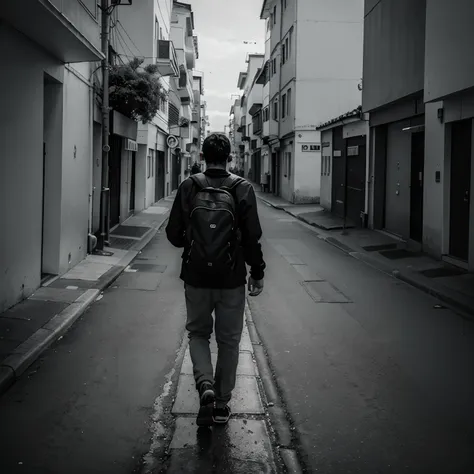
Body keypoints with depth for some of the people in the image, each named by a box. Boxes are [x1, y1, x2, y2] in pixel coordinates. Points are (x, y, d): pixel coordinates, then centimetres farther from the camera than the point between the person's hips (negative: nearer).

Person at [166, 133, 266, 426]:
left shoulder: (189, 188, -4)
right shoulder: (242, 190, -7)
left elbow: (174, 234, 0)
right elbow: (252, 238, -9)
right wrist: (258, 273, 2)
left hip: (196, 278, 1)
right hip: (231, 280, 0)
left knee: (198, 333, 17)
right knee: (229, 341, 13)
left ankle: (205, 384, -7)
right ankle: (222, 404, 19)